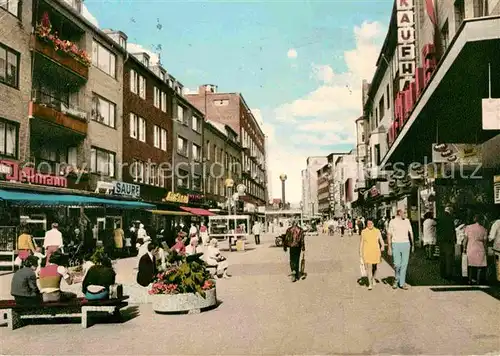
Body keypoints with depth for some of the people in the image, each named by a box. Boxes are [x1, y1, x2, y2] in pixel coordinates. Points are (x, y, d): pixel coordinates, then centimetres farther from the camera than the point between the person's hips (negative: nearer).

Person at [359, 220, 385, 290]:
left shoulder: (377, 231, 1)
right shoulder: (363, 232, 0)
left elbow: (381, 240, -5)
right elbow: (361, 242, 5)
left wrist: (383, 246, -24)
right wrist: (360, 252, 5)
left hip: (375, 251, 2)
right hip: (366, 252, -2)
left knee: (374, 267, 17)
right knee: (368, 267, -10)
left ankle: (373, 278, 44)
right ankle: (370, 284, -7)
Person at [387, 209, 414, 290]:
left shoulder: (407, 221, 9)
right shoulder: (392, 222, 0)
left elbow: (410, 233, 17)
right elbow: (389, 235, 1)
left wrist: (412, 244, 17)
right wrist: (389, 247, -4)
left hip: (406, 244, 3)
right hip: (396, 244, -3)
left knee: (404, 264, 2)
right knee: (397, 264, -6)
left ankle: (402, 283, 10)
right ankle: (396, 280, 19)